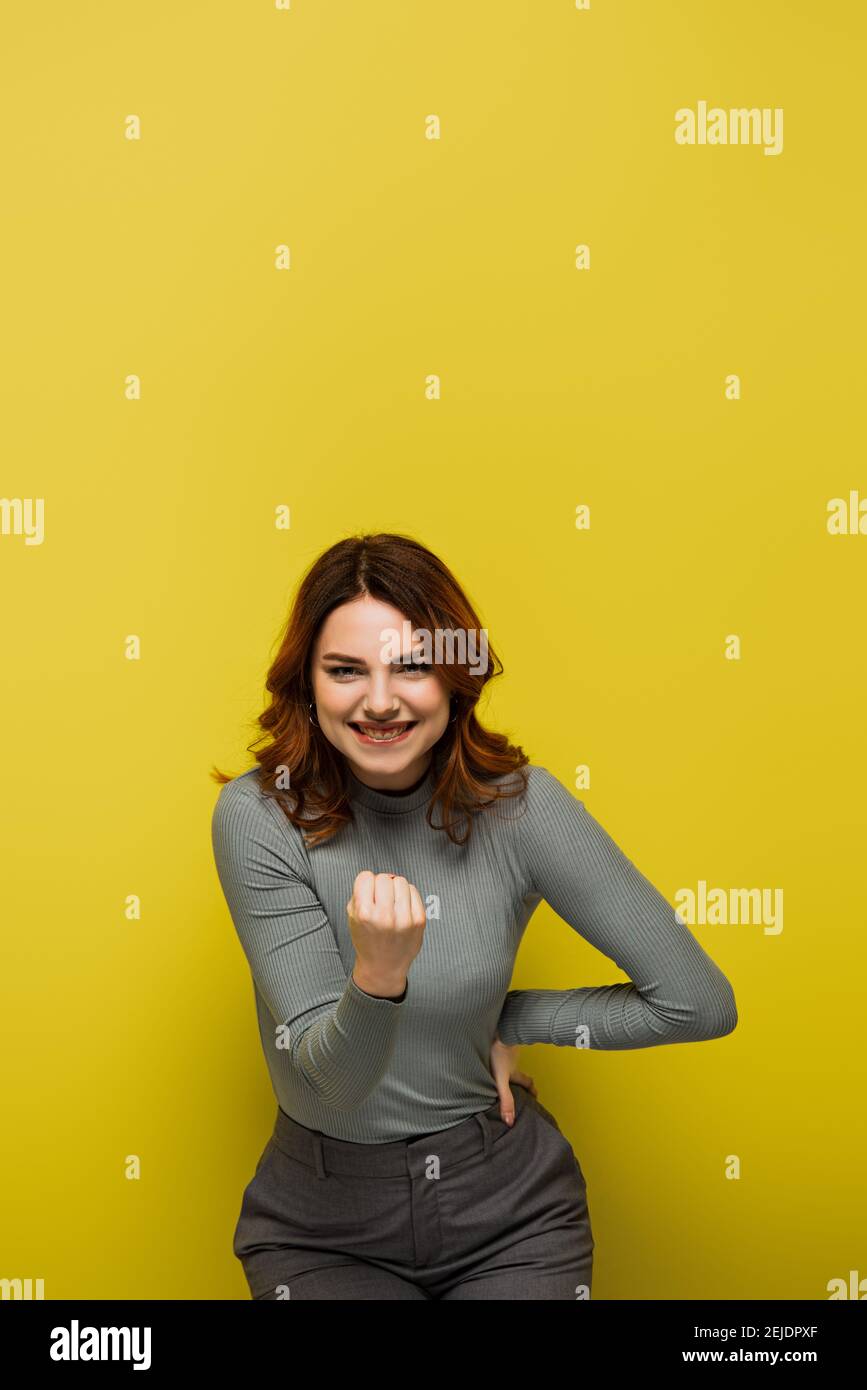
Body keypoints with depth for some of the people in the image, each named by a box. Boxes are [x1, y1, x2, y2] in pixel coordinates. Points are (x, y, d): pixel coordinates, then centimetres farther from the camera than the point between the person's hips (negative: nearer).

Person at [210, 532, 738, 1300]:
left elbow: (701, 1002, -12)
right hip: (324, 1219, 0)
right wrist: (378, 978, -40)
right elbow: (327, 1087, -19)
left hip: (509, 1207, 1)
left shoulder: (520, 804, -15)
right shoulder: (258, 816, -16)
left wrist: (505, 1022, -7)